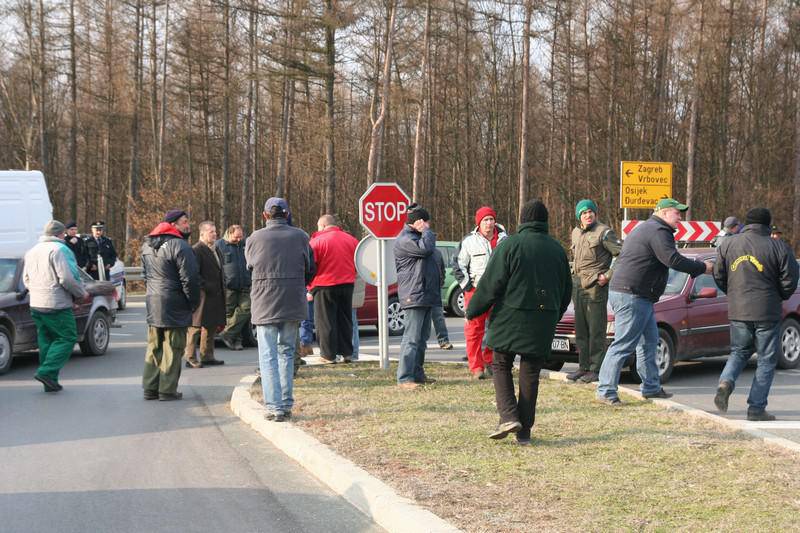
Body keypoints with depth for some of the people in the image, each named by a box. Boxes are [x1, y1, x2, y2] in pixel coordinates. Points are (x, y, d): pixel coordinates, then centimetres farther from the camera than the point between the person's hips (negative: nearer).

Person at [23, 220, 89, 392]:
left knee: (46, 340, 13)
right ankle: (46, 372, -14)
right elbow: (67, 279, -18)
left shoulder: (32, 251, 14)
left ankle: (50, 382, 12)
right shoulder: (59, 250, -12)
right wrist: (82, 293, -4)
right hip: (56, 305, -8)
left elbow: (26, 279, 19)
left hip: (35, 304, 8)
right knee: (67, 338, -1)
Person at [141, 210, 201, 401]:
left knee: (153, 347, 15)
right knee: (172, 348, -1)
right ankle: (167, 390, 1)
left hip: (152, 303, 8)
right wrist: (194, 303, -5)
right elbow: (189, 278, -17)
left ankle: (150, 388, 18)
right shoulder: (179, 245, -15)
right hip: (174, 306, -8)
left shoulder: (147, 245, 14)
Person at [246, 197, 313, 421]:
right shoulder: (300, 237, 0)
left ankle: (275, 407, -5)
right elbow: (310, 270, 8)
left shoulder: (254, 239, -4)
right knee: (287, 352, 15)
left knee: (268, 357, 2)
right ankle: (286, 405, 14)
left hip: (265, 305, -2)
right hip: (293, 304, 2)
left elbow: (250, 268, 10)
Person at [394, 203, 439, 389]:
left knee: (422, 337, 13)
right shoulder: (404, 239, -12)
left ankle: (418, 374, 20)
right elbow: (425, 248, -24)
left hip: (425, 294, 11)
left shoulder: (416, 236, 22)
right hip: (414, 295, -11)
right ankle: (404, 378, -14)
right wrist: (426, 231, -11)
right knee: (412, 337, -13)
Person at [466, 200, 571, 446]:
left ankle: (508, 416, -7)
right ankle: (524, 431, 8)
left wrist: (473, 310, 1)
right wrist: (552, 319, 27)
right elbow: (566, 290, 16)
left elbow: (491, 283, -10)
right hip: (543, 322, 4)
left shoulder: (510, 244, -8)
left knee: (501, 366, 10)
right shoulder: (556, 249, 9)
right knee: (530, 374, 8)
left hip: (510, 318, -4)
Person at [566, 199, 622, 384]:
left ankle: (596, 370, -4)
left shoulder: (604, 232, -8)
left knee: (596, 330, -6)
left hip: (595, 286, -8)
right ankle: (583, 367, 19)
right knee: (580, 329, 11)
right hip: (578, 285, 8)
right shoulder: (576, 233, 15)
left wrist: (609, 275, -13)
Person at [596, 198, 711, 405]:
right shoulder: (658, 231, -13)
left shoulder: (646, 229, 23)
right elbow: (673, 260, -22)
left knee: (649, 341, 17)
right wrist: (702, 268, -12)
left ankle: (651, 387, 24)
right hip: (631, 296, -11)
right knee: (623, 345, -11)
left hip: (639, 298, 11)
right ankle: (606, 391, -10)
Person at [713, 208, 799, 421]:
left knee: (739, 352, 22)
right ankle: (756, 408, 4)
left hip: (737, 312, 3)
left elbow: (719, 277, 7)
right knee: (766, 360, 7)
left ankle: (726, 382, -6)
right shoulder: (778, 248, -6)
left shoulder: (727, 245, 3)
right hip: (767, 314, -3)